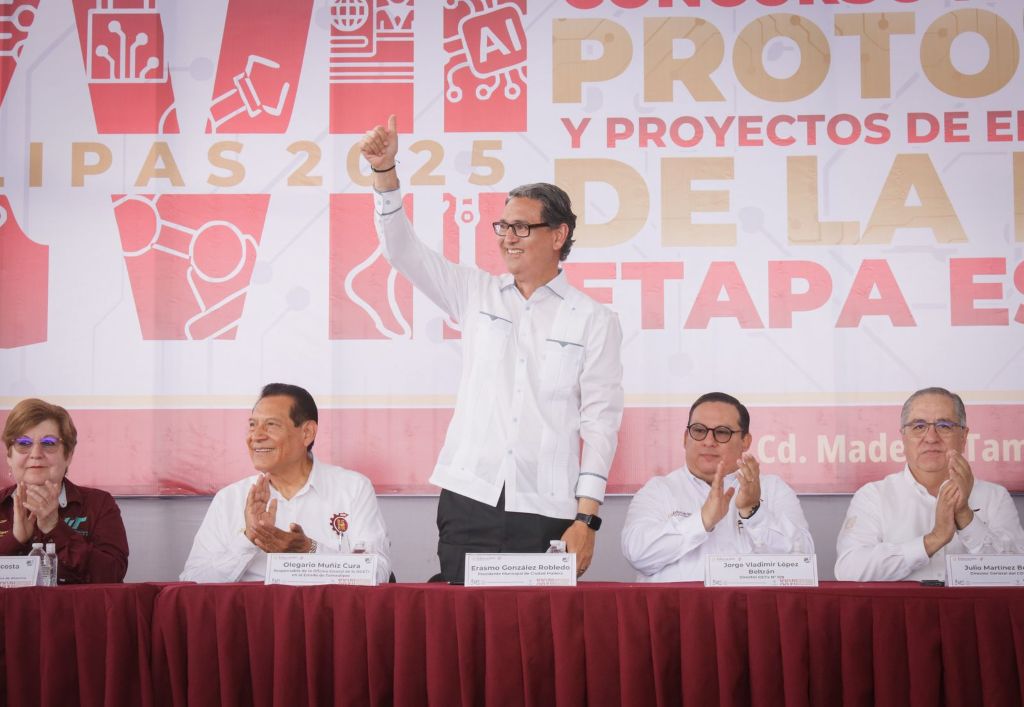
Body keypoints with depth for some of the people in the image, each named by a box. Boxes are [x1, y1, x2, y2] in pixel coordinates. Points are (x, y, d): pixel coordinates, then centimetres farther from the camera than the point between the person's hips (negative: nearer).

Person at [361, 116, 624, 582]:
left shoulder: (594, 321, 4)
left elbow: (600, 420, 0)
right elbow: (403, 251, 6)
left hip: (546, 511, -2)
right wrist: (385, 171, -8)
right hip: (468, 503, 2)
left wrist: (587, 518, -6)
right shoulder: (476, 295, 13)